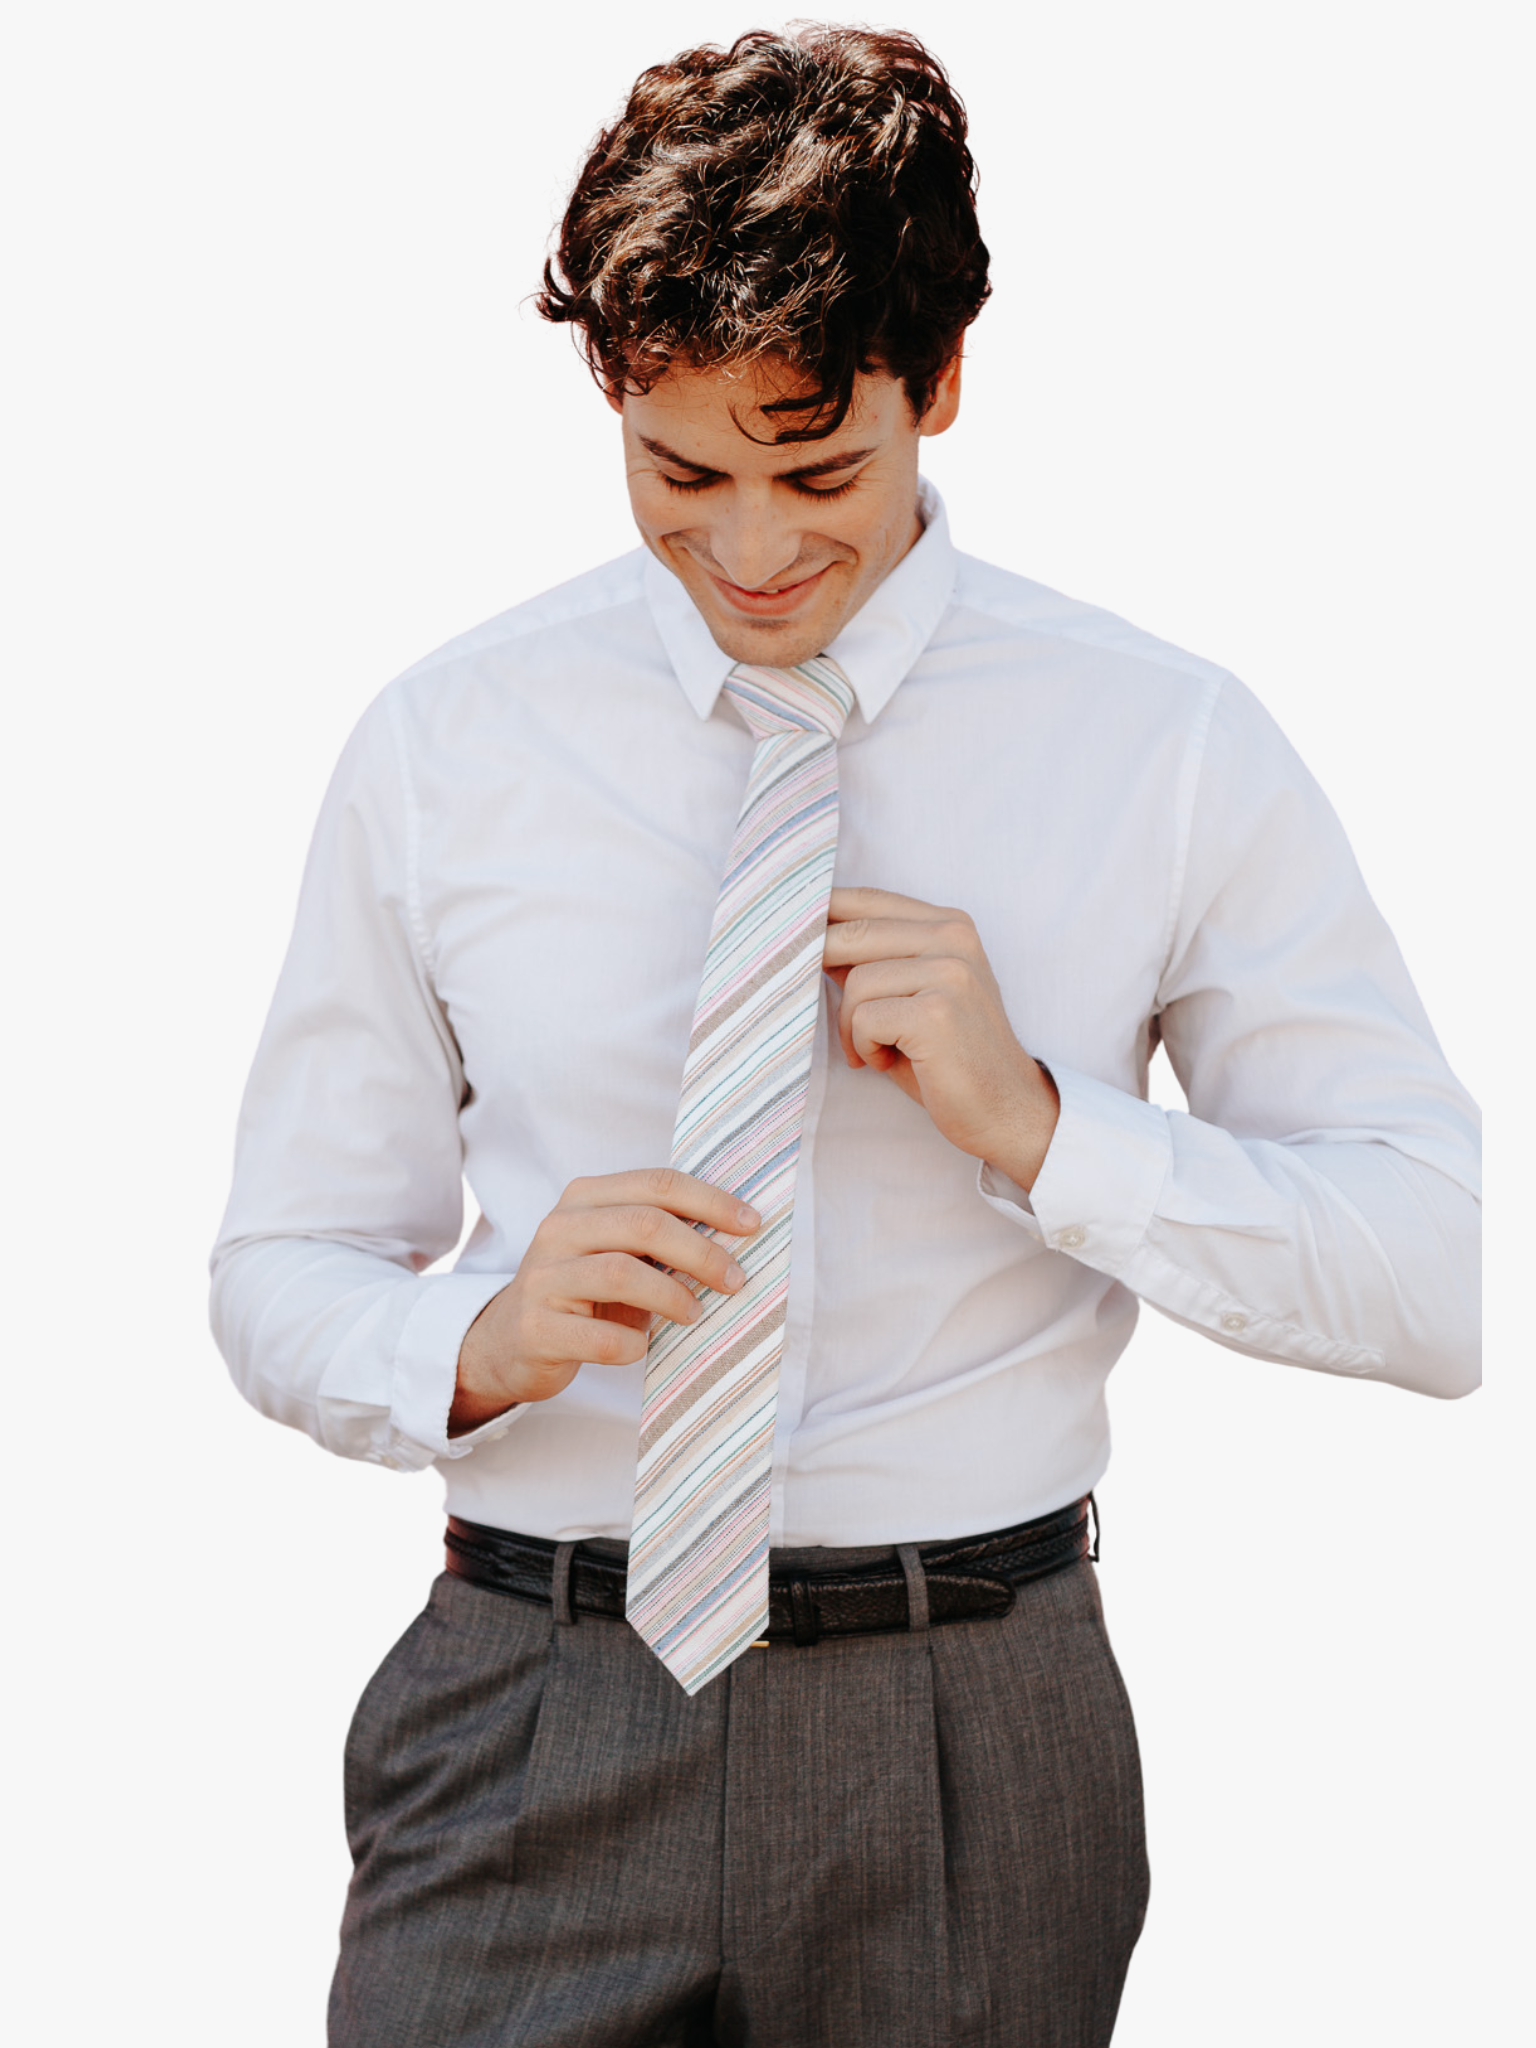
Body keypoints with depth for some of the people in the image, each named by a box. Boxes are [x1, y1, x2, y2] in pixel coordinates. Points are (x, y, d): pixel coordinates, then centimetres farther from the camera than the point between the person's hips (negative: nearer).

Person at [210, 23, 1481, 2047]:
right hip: (535, 1726, 1)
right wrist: (485, 1339, -17)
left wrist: (1037, 1123, -16)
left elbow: (1453, 1276, -4)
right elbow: (280, 1272, 5)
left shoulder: (1169, 747, -3)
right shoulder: (443, 746, 1)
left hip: (973, 1737, 0)